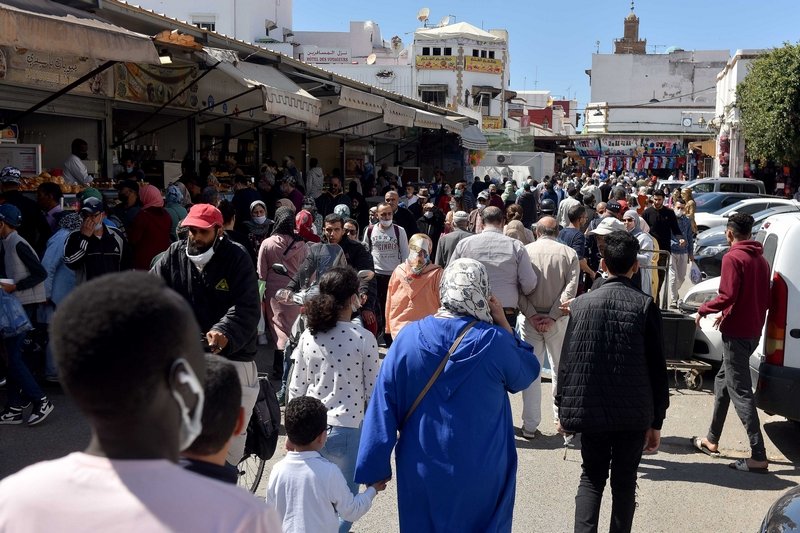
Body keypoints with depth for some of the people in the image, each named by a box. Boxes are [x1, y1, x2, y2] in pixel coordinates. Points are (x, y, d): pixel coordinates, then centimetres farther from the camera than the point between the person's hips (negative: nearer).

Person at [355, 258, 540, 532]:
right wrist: (504, 324, 0)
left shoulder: (409, 337, -12)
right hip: (481, 473, -1)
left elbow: (383, 406, -9)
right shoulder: (495, 341, -17)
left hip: (422, 472, 1)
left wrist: (375, 468, -1)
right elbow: (528, 372, 3)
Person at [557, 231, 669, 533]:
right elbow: (657, 368, -5)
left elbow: (567, 361, 0)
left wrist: (564, 410, 10)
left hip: (590, 409, 1)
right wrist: (657, 421, 3)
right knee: (624, 482, 14)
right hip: (634, 414, -1)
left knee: (591, 478, 16)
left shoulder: (582, 304, -3)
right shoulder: (645, 306, -7)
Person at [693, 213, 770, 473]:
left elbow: (727, 296, -22)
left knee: (740, 391, -8)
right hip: (753, 331, 9)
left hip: (736, 332, -9)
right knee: (723, 381, 20)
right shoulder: (761, 259, 12)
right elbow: (765, 300, 17)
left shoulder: (733, 258, -13)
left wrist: (703, 309, -5)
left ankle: (758, 456, -10)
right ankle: (712, 440, 29)